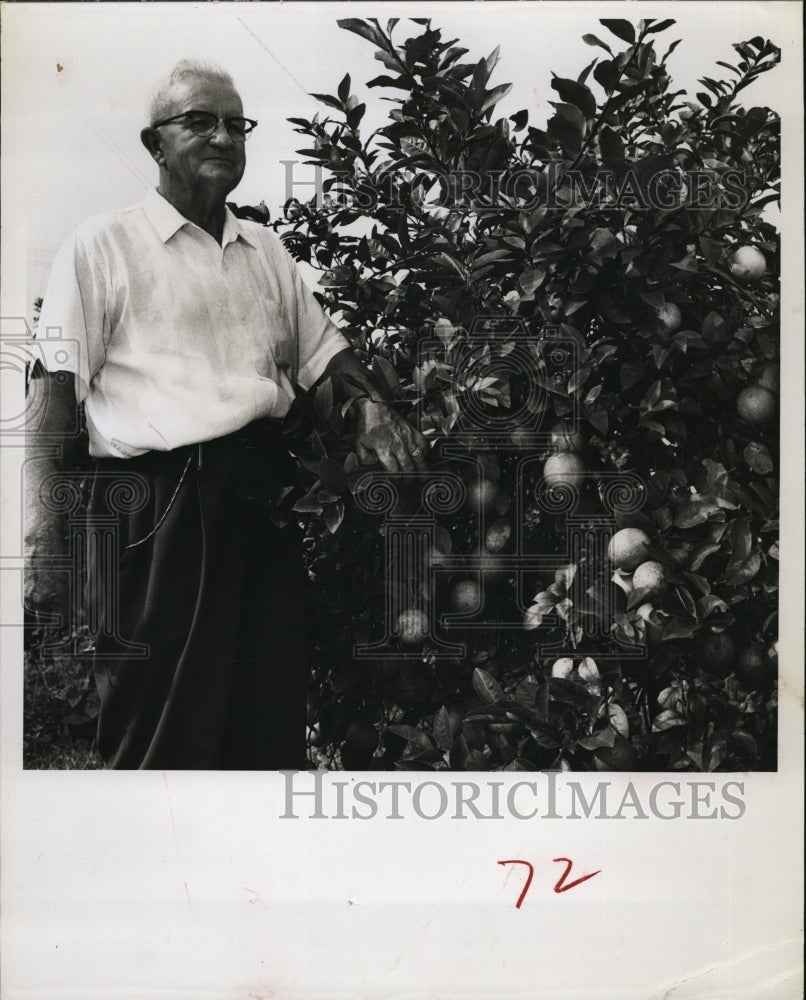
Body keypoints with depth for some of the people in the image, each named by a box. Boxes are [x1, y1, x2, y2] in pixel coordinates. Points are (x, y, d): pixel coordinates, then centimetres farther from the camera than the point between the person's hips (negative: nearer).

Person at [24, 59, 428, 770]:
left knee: (272, 720, 8)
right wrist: (43, 524, -15)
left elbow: (319, 348, 25)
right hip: (160, 498, -5)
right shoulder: (103, 245, 2)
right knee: (161, 735, -3)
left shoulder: (266, 251, 20)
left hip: (265, 493, 6)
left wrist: (371, 404, 3)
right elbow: (56, 385, -5)